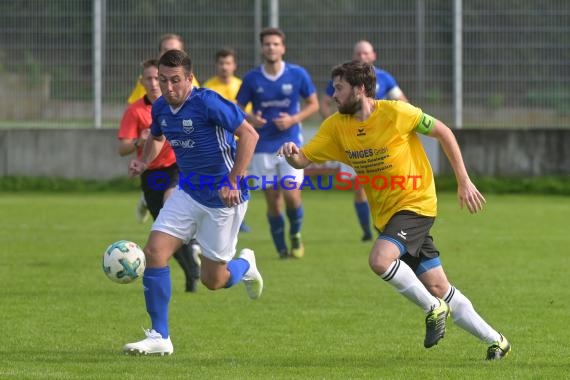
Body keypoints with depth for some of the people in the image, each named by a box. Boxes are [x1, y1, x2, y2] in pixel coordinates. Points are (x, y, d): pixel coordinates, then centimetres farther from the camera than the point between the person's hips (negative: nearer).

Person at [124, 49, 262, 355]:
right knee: (154, 252, -12)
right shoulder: (160, 108, 0)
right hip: (188, 192, 6)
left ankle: (245, 265, 39)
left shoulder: (207, 103, -21)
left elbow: (249, 134, -19)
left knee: (212, 280, 2)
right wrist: (144, 161, 2)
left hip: (223, 198, -6)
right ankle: (159, 337, -5)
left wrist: (233, 182, -22)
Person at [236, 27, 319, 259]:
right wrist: (249, 119, -15)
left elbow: (313, 104, 7)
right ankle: (281, 248, 14)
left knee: (291, 195, -12)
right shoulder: (252, 79, 0)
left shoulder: (297, 74, -2)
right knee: (273, 200, 1)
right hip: (263, 147, 1)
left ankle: (295, 235, 16)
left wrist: (293, 119, -11)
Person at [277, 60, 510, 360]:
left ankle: (433, 308, -8)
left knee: (380, 259, -29)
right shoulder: (336, 126, 1)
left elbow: (443, 132, -6)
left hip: (415, 203, -6)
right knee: (438, 288, 5)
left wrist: (463, 181, -5)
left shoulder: (395, 113, -15)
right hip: (386, 213, 6)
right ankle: (494, 340, 17)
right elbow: (303, 159, 0)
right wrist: (292, 153, -25)